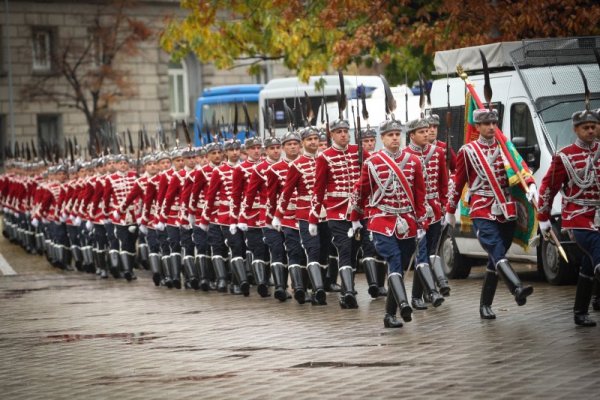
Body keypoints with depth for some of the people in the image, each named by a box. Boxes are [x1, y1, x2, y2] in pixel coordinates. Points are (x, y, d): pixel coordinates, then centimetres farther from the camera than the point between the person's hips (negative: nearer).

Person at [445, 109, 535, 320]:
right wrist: (450, 211, 14)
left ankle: (485, 305, 17)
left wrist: (531, 185, -21)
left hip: (507, 212, 4)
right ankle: (518, 288, -43)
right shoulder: (468, 151, 2)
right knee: (497, 252, -22)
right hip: (482, 213, -4)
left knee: (495, 260, 8)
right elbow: (458, 182, 9)